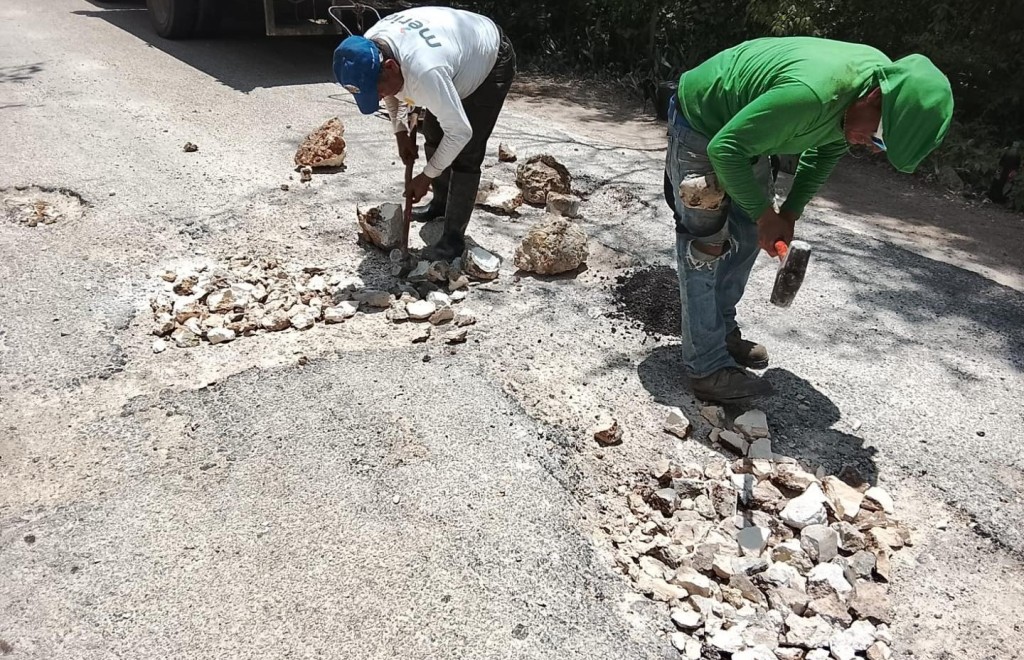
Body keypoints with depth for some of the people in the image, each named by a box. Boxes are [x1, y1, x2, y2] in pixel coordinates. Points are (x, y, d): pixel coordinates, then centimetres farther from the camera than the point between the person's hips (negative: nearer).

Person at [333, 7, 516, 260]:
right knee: (433, 139, 14)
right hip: (460, 53, 8)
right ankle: (440, 204, 36)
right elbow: (391, 90, 5)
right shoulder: (369, 50, -20)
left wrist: (427, 176, -24)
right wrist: (400, 132, -4)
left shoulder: (424, 72, -46)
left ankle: (454, 238, -3)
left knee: (465, 156, -14)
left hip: (492, 61, -8)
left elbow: (460, 132, -35)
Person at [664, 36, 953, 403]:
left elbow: (828, 148, 5)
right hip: (701, 125, -8)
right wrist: (765, 214, -23)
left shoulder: (887, 77, -10)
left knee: (748, 234, 11)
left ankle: (722, 331, 27)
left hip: (740, 126, 9)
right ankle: (708, 369, -4)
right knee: (706, 245, -10)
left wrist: (791, 211, -3)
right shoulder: (810, 93, -40)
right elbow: (725, 147, -32)